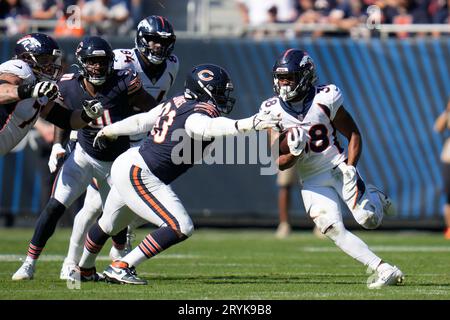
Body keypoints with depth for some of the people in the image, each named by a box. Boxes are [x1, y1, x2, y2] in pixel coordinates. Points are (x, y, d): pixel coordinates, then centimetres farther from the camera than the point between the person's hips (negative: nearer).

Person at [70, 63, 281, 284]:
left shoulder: (177, 103, 5)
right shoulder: (198, 115, -22)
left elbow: (141, 121, 15)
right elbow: (210, 127, -47)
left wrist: (109, 131, 30)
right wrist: (249, 124, -60)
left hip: (127, 164, 10)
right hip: (139, 175, -10)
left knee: (109, 225, 31)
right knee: (180, 228, -16)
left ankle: (84, 270, 54)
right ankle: (121, 268, -10)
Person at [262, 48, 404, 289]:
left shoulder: (325, 99, -12)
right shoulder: (273, 111, -4)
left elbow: (353, 135, -2)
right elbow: (280, 163, -4)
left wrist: (350, 168, -15)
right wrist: (294, 153, -27)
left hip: (338, 167, -2)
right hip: (312, 181, 2)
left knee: (368, 220, -15)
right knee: (334, 231, -16)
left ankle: (376, 199, 23)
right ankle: (384, 271, -14)